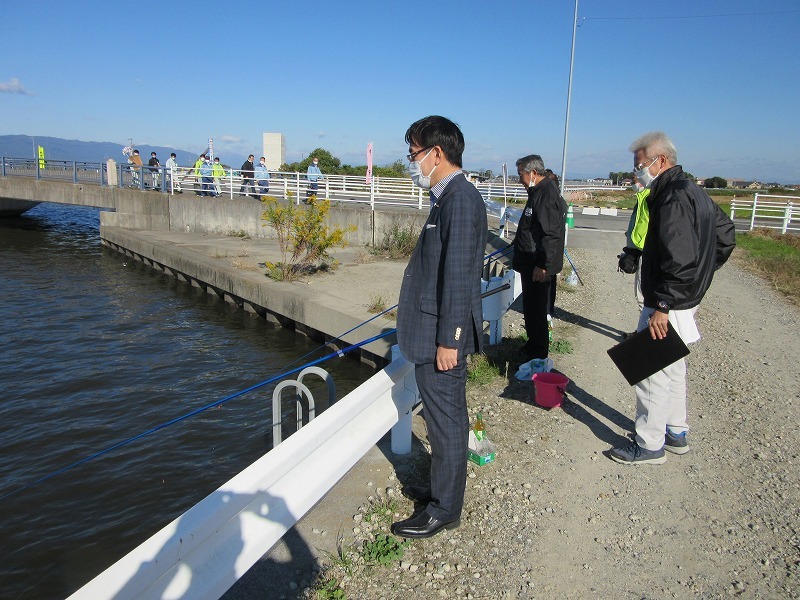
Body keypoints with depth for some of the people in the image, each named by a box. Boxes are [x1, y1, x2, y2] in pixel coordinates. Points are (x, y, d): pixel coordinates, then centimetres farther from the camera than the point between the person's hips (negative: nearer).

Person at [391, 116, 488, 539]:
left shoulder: (460, 199, -18)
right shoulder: (449, 197, 13)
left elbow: (459, 275, -23)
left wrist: (448, 339, -22)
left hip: (442, 335, -10)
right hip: (431, 331, 10)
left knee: (446, 421, 3)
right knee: (442, 419, 21)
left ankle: (444, 511, 19)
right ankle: (442, 488, 38)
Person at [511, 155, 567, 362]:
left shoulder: (547, 196, -20)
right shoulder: (539, 192, 13)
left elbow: (551, 235, -26)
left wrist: (542, 265, -26)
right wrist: (518, 241, 32)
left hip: (538, 268, -10)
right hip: (531, 263, 10)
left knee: (536, 310, 0)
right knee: (531, 308, 19)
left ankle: (538, 354, 11)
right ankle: (534, 345, 33)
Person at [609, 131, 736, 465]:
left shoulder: (673, 198, -20)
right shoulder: (693, 192, 13)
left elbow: (681, 260, -29)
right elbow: (726, 234, 22)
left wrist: (662, 306, -26)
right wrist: (702, 275, 20)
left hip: (668, 306, -11)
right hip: (685, 300, 11)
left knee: (652, 374, -1)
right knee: (673, 370, 21)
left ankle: (649, 445, 11)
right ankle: (675, 433, 35)